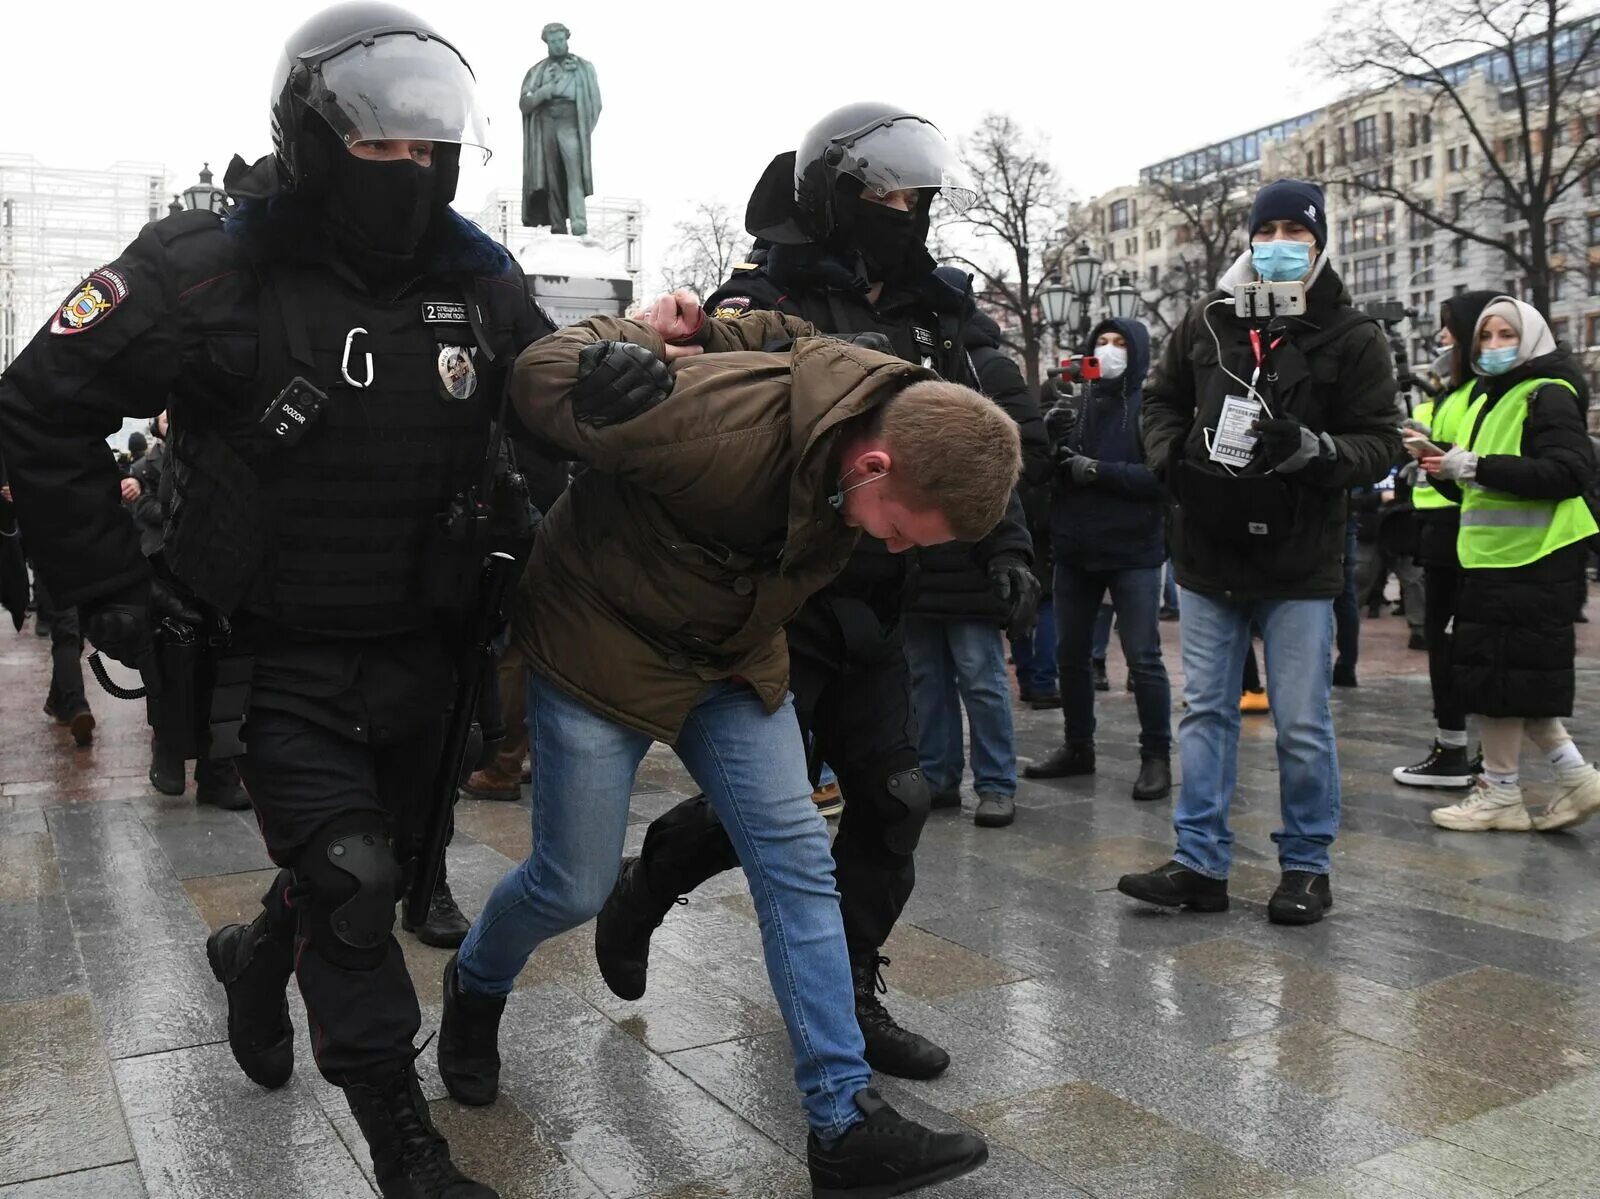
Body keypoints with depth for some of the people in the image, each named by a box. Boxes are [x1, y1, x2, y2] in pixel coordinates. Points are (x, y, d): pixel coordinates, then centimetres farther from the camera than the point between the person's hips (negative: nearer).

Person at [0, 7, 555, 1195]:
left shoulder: (475, 275, -1)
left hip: (419, 651, 5)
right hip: (281, 660, -5)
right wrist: (114, 592, -9)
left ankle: (258, 958, 53)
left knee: (377, 869, 20)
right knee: (351, 884, -9)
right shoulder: (212, 270, -15)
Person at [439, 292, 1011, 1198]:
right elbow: (542, 374, -23)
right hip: (604, 643, -6)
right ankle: (476, 987, 40)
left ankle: (846, 1124, 5)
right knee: (574, 886, 5)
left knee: (801, 867, -3)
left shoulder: (884, 416, -13)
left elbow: (777, 336, 6)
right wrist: (655, 338, -11)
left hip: (734, 653, 6)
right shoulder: (720, 426, -36)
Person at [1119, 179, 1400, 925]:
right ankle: (1201, 864, 16)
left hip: (1299, 563, -3)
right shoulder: (1207, 321, 5)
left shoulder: (1352, 336, -3)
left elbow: (1380, 443, -5)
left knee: (1302, 725, 4)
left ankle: (1306, 865, 21)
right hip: (1208, 554, 3)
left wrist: (1313, 449, -24)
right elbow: (1162, 399, 16)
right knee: (1205, 712, 8)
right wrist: (1173, 458, -3)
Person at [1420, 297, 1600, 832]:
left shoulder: (1548, 396, -9)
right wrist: (1445, 467, 3)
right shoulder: (1485, 398, 18)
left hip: (1534, 561, -9)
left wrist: (1478, 467, -23)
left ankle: (1501, 794, 7)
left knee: (1499, 672, -4)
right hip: (1493, 557, 9)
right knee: (1520, 677, 13)